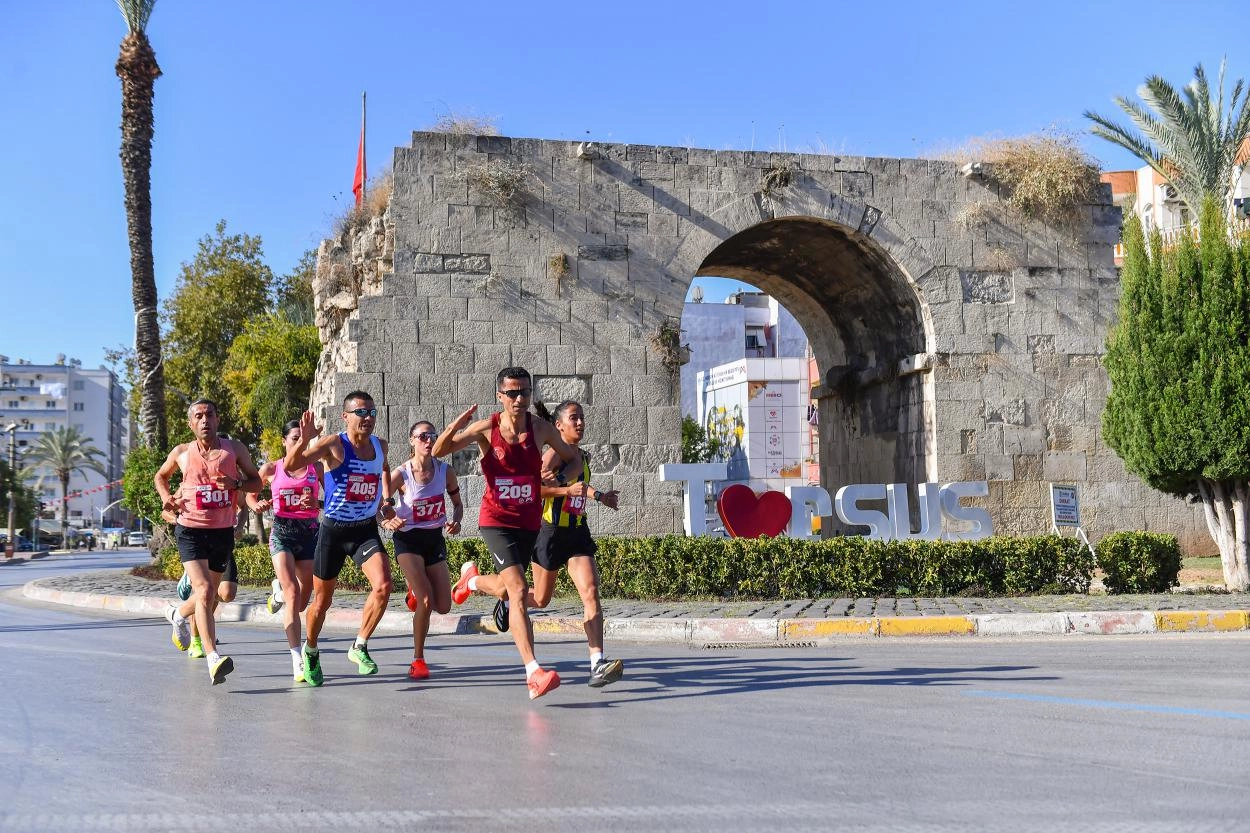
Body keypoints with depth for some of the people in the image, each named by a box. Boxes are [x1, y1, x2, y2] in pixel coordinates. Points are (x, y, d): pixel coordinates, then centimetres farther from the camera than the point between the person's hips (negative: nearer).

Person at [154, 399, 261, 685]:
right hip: (191, 530, -3)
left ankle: (179, 615, 52)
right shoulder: (182, 453, 2)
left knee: (210, 593, 18)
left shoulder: (234, 448, 1)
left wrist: (236, 484, -14)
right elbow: (160, 476, 21)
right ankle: (214, 660, -27)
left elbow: (257, 481, 7)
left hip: (223, 531, 3)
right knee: (204, 590, -20)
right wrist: (167, 497, 2)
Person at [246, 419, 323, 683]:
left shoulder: (316, 468, 7)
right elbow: (250, 494, 17)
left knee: (302, 601, 10)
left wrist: (316, 503, -14)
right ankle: (298, 661, -20)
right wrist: (257, 505, -5)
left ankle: (279, 589, 49)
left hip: (309, 532, 3)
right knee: (293, 595, -18)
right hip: (282, 532, -3)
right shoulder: (271, 469, 5)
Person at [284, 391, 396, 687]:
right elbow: (290, 465, -26)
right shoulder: (334, 445, -14)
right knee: (322, 599, 10)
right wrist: (305, 440, -43)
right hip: (333, 530, -3)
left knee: (383, 585, -20)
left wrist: (387, 500, 15)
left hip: (366, 529, 3)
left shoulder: (380, 445, 3)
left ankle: (360, 646, -2)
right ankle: (310, 652, 36)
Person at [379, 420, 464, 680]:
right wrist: (388, 521, -34)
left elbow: (457, 504, 10)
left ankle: (416, 591, 39)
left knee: (443, 606, 3)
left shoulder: (445, 471, -4)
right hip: (408, 539, -4)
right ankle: (418, 660, 1)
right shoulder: (401, 474, -14)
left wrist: (455, 521, -11)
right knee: (426, 602, -16)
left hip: (434, 538, 4)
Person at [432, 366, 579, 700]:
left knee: (505, 590, 18)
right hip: (496, 520, -4)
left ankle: (471, 578, 54)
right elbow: (438, 452, -11)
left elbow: (572, 457, 12)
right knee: (518, 590, -20)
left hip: (529, 522, 4)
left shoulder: (541, 428, -4)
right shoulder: (486, 428, -10)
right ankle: (533, 672, -22)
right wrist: (455, 427, -30)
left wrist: (561, 480, -8)